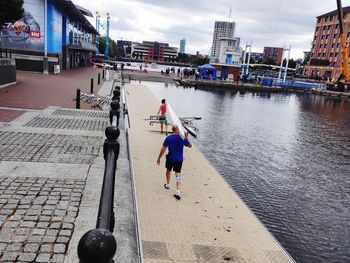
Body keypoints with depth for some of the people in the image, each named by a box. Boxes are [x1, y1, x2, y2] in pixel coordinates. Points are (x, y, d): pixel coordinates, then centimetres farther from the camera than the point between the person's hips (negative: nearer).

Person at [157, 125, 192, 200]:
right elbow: (190, 146, 6)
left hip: (170, 158, 0)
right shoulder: (182, 138, -10)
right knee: (178, 174, 2)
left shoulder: (168, 138, -13)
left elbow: (163, 149, -12)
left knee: (168, 170, 26)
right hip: (179, 159, 0)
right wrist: (186, 138, 15)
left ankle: (167, 185, 46)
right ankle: (178, 192, -5)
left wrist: (159, 158, -3)